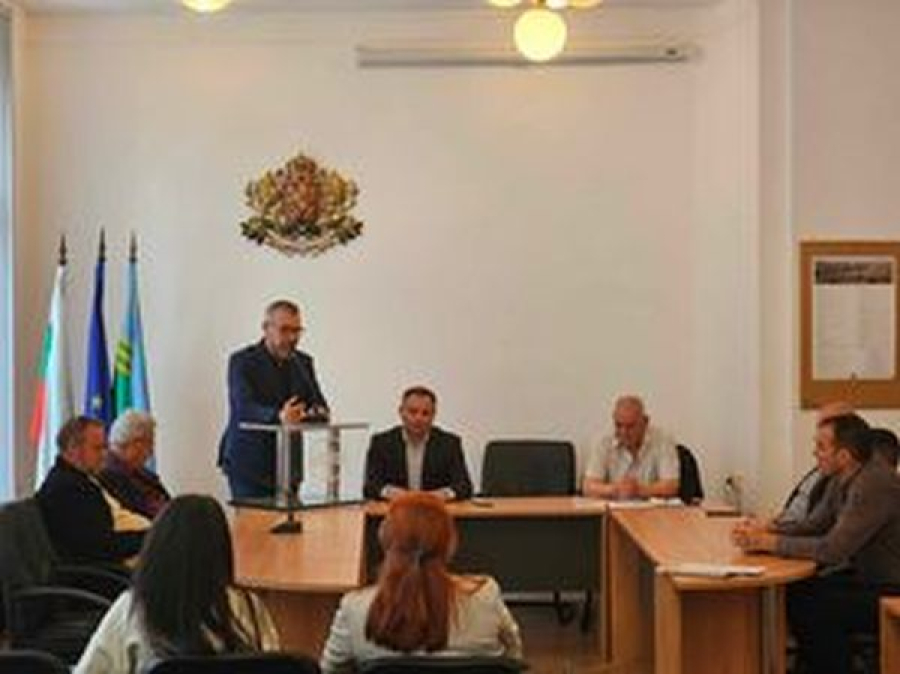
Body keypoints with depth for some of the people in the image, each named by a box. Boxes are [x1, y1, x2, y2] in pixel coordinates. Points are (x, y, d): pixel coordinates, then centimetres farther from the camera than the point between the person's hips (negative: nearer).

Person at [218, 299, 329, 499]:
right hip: (249, 466, -5)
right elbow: (244, 408, -22)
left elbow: (320, 405, 5)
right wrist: (278, 416, -41)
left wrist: (317, 412, -20)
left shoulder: (303, 362, 11)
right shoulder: (242, 361, -7)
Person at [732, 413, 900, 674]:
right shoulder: (848, 480, 4)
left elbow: (832, 549, -29)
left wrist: (769, 542, -21)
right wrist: (763, 531, -5)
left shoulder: (874, 485, -26)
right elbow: (811, 527, 11)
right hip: (865, 576, 9)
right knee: (795, 593, 0)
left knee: (816, 608, -19)